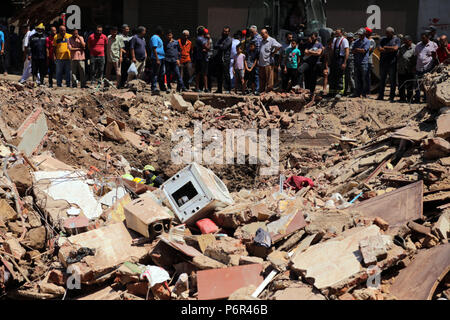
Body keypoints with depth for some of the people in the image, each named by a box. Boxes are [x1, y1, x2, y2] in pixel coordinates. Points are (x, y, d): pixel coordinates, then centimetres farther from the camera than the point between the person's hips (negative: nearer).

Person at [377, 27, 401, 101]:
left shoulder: (396, 40, 5)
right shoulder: (383, 39, 12)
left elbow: (395, 48, -12)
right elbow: (380, 49, -1)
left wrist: (386, 47, -3)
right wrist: (390, 49, -9)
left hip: (392, 62, -3)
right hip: (383, 62, 3)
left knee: (392, 80, -1)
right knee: (382, 79, 8)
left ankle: (392, 97, 3)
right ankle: (381, 96, 16)